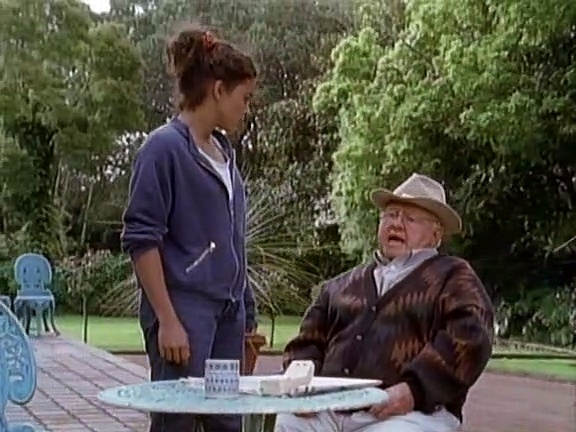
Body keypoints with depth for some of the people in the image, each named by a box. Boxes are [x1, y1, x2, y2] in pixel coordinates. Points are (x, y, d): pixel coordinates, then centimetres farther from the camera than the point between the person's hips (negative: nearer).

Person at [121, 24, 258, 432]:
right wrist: (167, 320, -17)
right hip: (185, 309, -7)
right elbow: (142, 240, -13)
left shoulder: (223, 150, 14)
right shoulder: (165, 147, -9)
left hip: (228, 310, 8)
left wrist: (247, 313, 17)